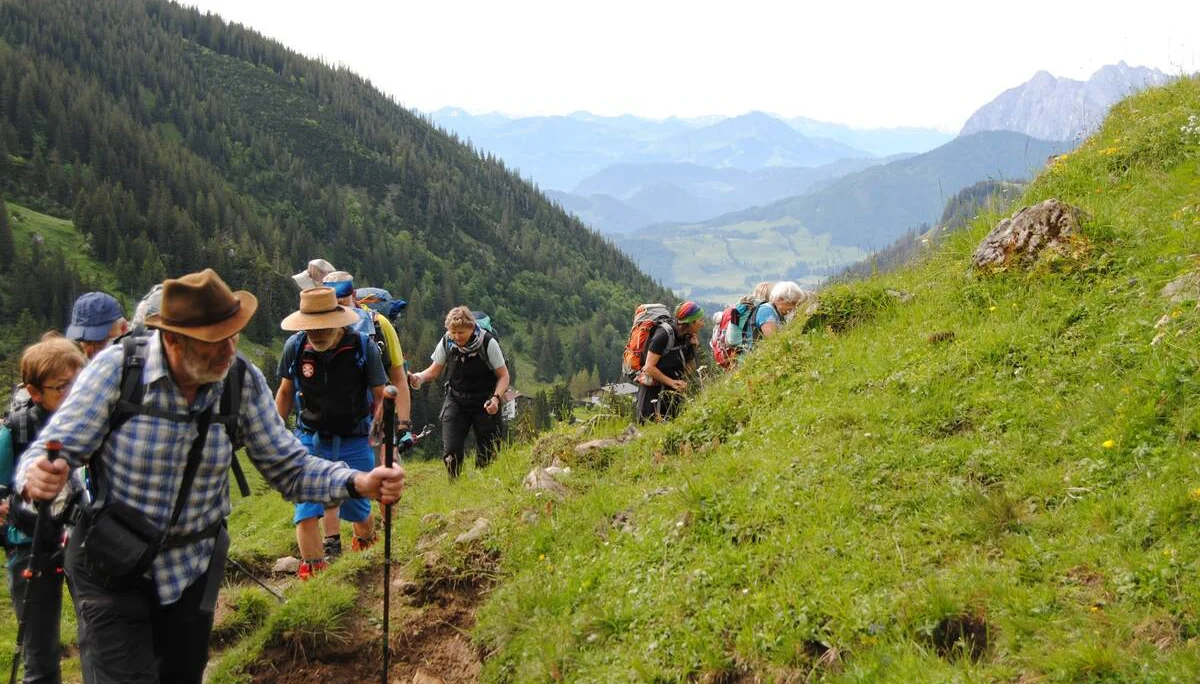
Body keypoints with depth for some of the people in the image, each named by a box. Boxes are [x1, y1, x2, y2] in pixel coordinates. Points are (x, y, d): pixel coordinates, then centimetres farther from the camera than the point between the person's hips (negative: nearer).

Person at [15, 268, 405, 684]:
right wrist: (37, 476, -40)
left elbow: (289, 468, -7)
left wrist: (360, 483, -25)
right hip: (112, 569, -3)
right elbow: (54, 449, -15)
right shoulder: (116, 368, -19)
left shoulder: (244, 380, -12)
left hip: (194, 570, 3)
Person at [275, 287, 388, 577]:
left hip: (355, 443, -1)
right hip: (310, 441, 1)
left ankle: (366, 543, 43)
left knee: (358, 509, 11)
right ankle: (312, 572, 1)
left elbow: (380, 396, -6)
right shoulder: (295, 346, -8)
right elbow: (285, 392, 8)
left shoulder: (363, 346, -13)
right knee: (306, 511, -10)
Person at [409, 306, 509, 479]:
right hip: (455, 401, 2)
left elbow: (503, 376, -9)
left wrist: (496, 398, -26)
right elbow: (434, 370, 5)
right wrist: (419, 377, -17)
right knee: (451, 451, -9)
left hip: (484, 403, -2)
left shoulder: (488, 343, -15)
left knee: (488, 452, 0)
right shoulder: (446, 342, -6)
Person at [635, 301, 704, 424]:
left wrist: (693, 348, -6)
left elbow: (689, 369, 7)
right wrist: (671, 382, -21)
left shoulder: (687, 337, 2)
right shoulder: (664, 334, -19)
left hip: (672, 390, 7)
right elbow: (649, 367, -20)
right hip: (652, 389, -6)